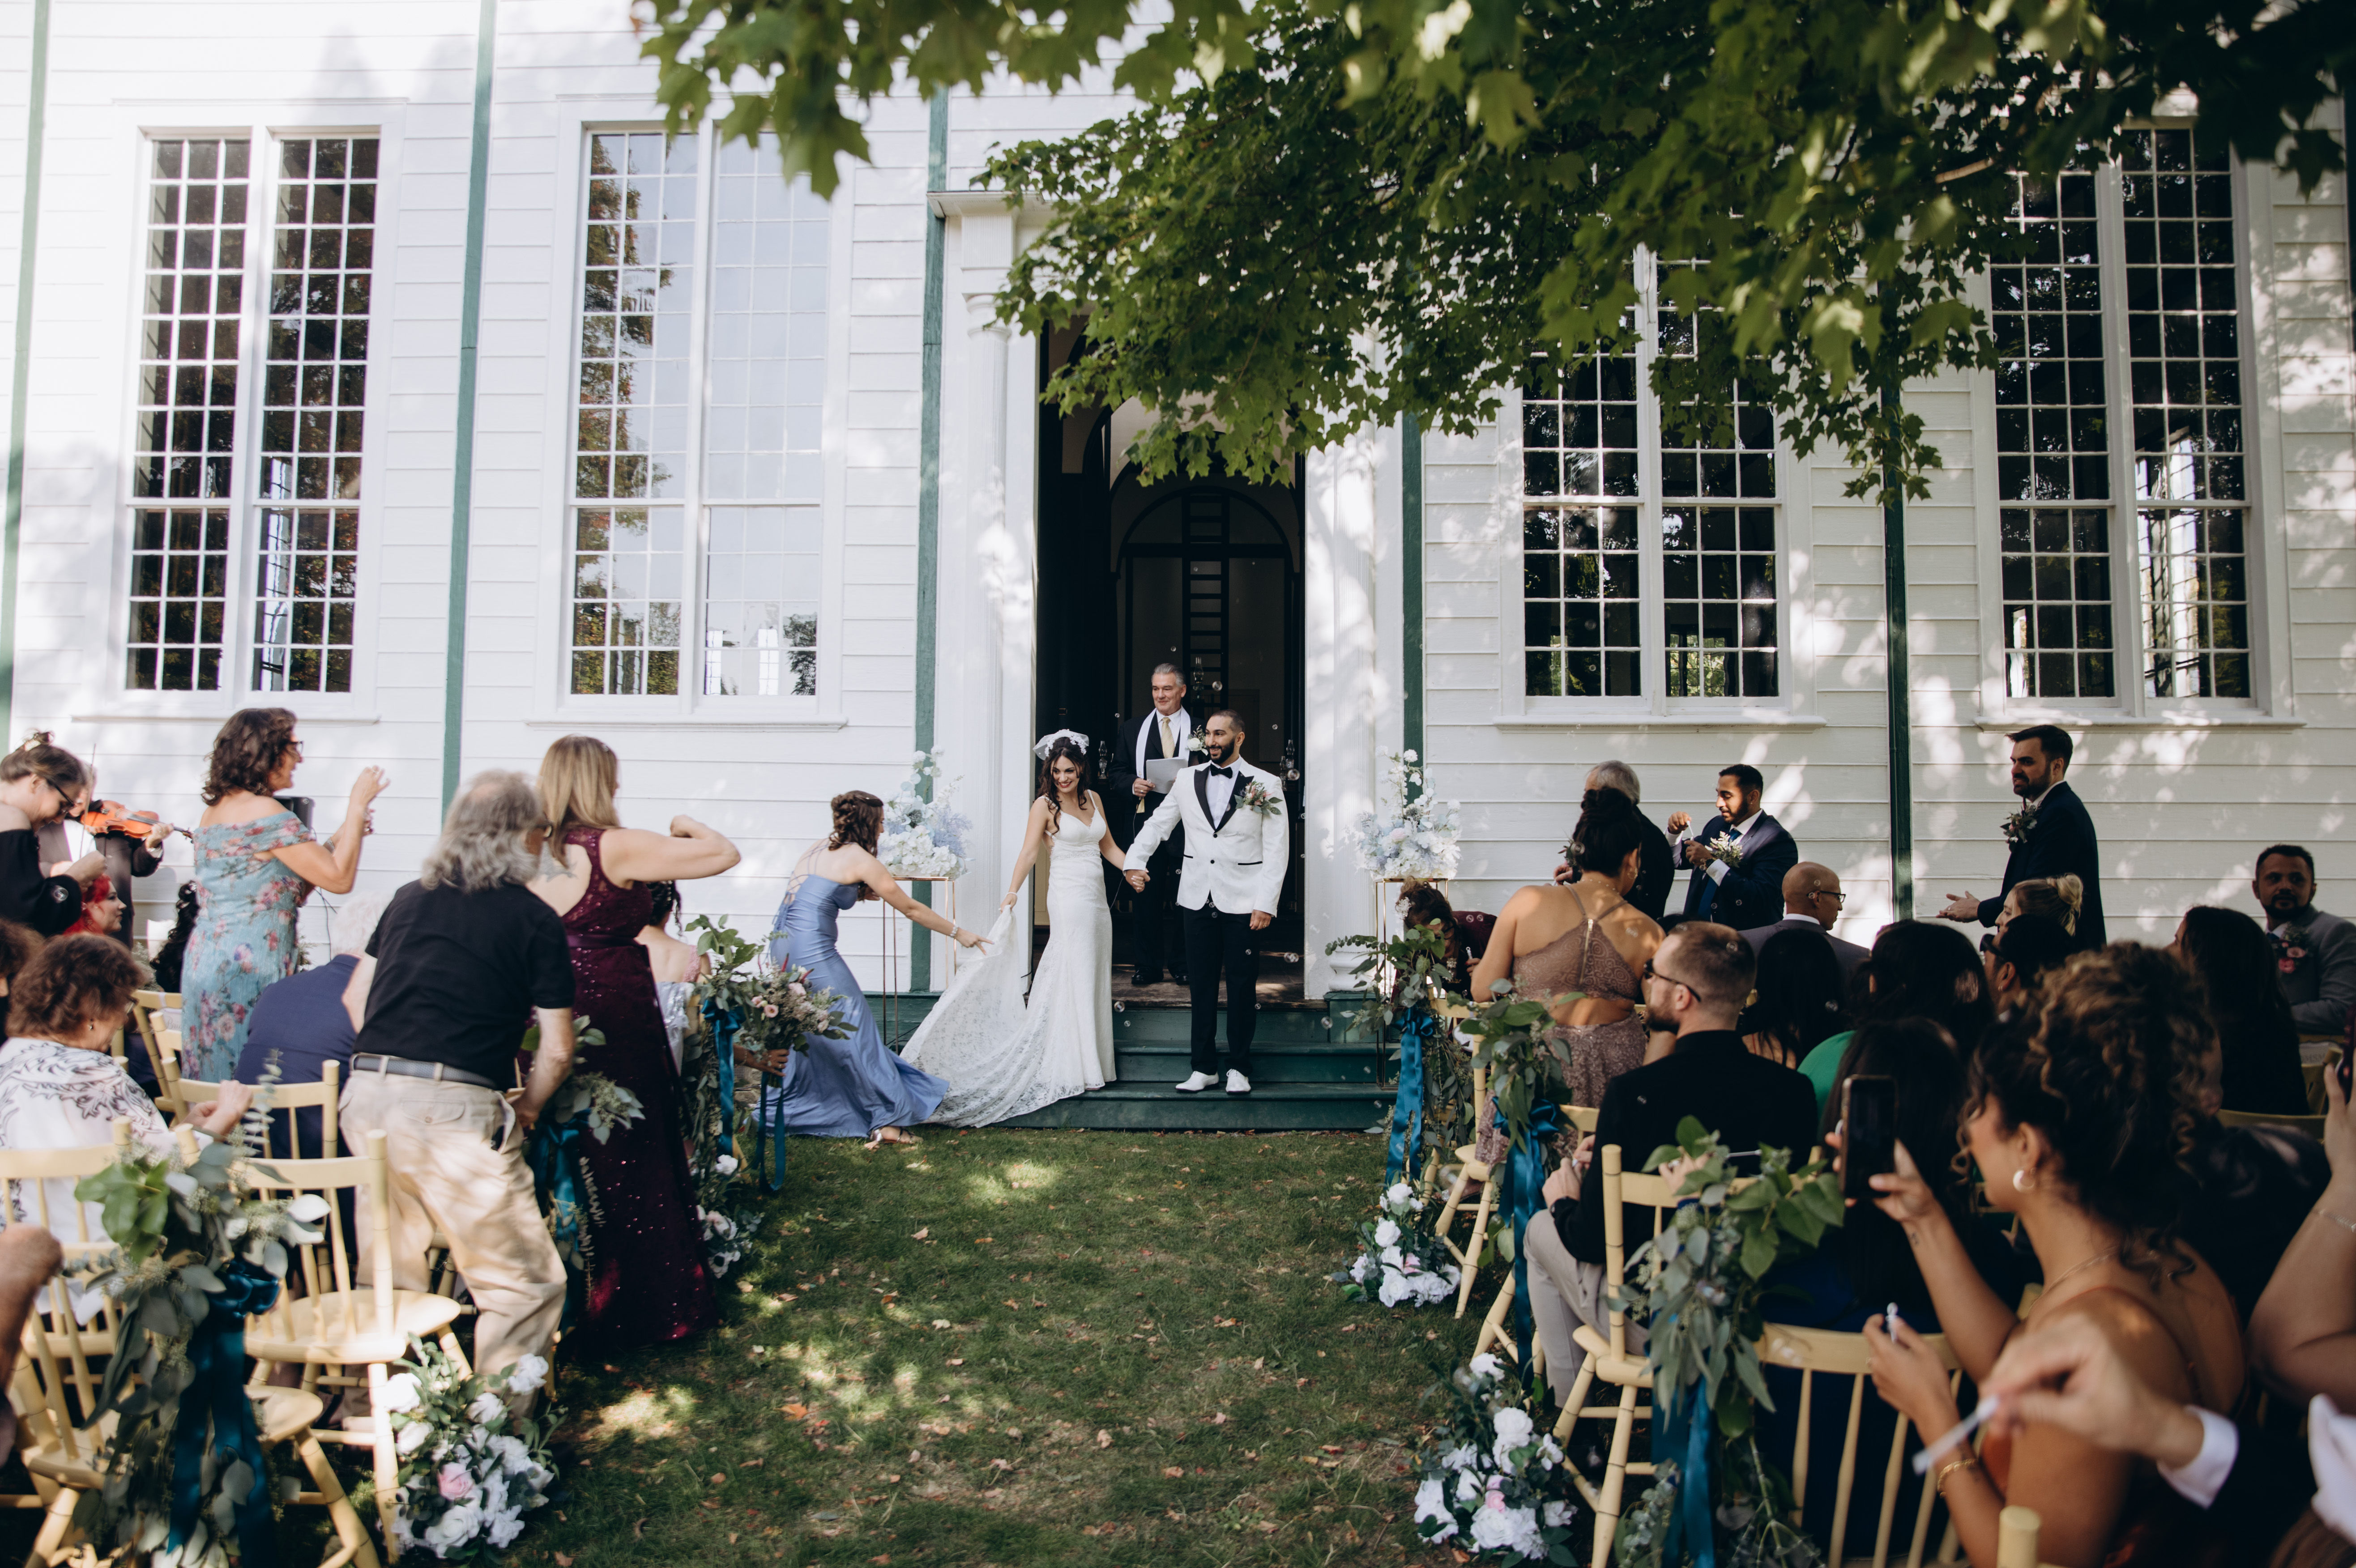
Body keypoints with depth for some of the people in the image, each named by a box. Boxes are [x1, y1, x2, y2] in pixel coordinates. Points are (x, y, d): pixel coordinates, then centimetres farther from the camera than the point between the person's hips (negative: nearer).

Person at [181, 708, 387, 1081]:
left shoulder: (214, 811, 14)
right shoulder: (267, 813, -14)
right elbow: (339, 878, -14)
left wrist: (336, 840, 17)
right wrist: (358, 806, -7)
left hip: (205, 963, 9)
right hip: (250, 974, -9)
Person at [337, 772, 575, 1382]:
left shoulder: (409, 898, 16)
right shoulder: (535, 919, 0)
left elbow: (355, 999, 23)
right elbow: (557, 1051, -1)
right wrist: (523, 1115, 16)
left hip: (366, 1096, 7)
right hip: (455, 1109, -6)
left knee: (388, 1278, 23)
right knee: (526, 1286, 6)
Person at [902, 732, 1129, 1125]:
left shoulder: (1093, 798, 13)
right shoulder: (1045, 805, -4)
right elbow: (1029, 852, -12)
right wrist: (1011, 894, -23)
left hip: (1097, 897, 6)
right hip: (1070, 897, -6)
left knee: (1095, 979, 8)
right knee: (1075, 978, -5)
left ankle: (1092, 1065, 15)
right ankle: (1074, 1067, 1)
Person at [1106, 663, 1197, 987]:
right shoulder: (1131, 728, 11)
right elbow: (1114, 773, 11)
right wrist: (1132, 784, -9)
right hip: (1144, 823, 1)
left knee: (1184, 898, 4)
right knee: (1145, 895, 4)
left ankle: (1181, 966, 15)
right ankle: (1146, 966, 12)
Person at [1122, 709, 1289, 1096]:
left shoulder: (1266, 784, -1)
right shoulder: (1188, 779, 9)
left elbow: (1277, 849, -3)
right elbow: (1157, 824, 15)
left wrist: (1266, 903, -9)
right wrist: (1134, 860, 0)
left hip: (1242, 903, -3)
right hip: (1198, 900, 3)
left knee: (1242, 987, 2)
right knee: (1202, 985, 7)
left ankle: (1239, 1067, 15)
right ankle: (1203, 1067, 15)